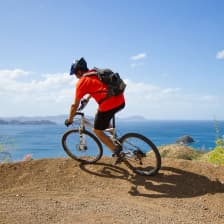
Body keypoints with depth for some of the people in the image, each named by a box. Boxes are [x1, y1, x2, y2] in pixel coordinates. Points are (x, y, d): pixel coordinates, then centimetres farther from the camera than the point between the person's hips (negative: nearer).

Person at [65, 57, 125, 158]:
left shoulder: (82, 82, 0)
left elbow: (75, 106, 4)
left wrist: (69, 120, 19)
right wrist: (87, 98, 57)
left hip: (109, 105, -8)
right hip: (121, 101, 8)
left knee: (97, 131, 14)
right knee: (99, 114, 34)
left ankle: (116, 150, 12)